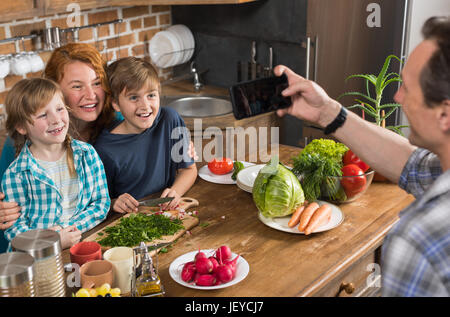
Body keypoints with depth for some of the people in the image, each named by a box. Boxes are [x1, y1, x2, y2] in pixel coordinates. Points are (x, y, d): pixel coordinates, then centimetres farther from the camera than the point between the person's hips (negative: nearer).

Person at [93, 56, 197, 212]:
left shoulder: (170, 120, -3)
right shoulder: (104, 149, -14)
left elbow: (188, 168, 8)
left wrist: (176, 191, -9)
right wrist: (114, 203, -23)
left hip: (168, 211, 3)